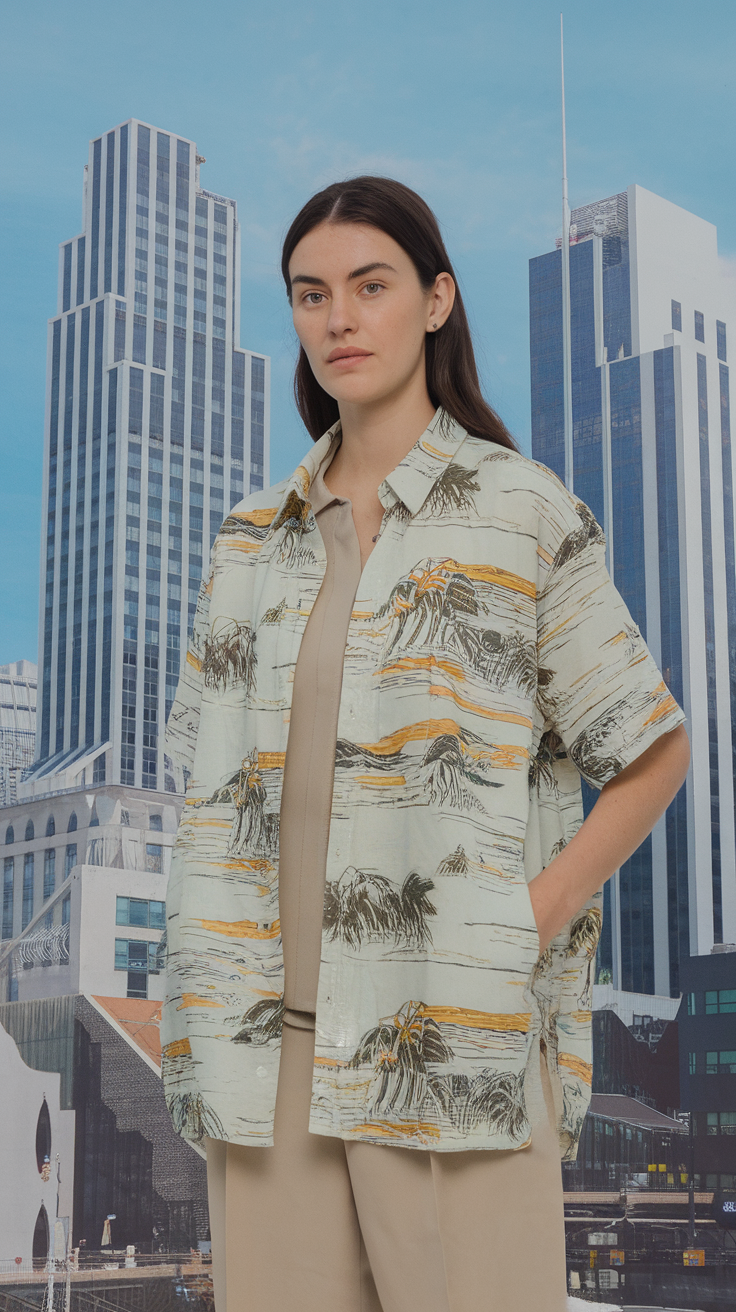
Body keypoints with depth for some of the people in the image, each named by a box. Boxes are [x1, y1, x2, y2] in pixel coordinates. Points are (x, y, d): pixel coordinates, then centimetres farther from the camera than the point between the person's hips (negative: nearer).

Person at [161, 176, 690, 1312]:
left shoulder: (519, 512, 3)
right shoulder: (258, 537, 15)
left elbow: (656, 754, 4)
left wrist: (535, 921, -7)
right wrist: (212, 974, 7)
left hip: (456, 1043, -4)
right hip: (271, 1042, 4)